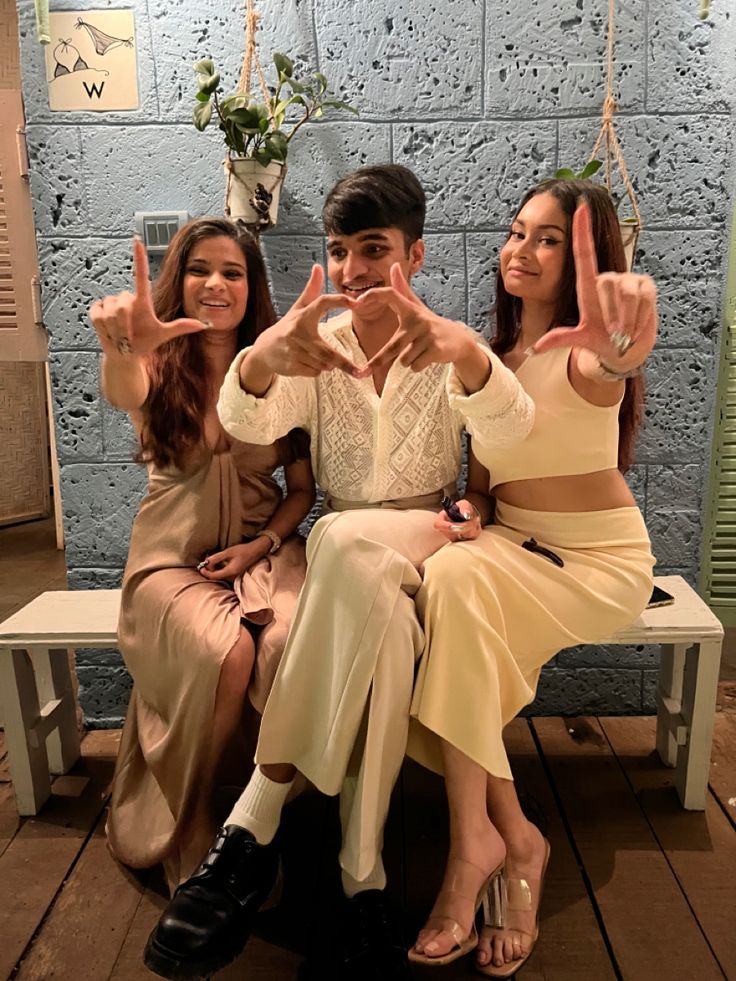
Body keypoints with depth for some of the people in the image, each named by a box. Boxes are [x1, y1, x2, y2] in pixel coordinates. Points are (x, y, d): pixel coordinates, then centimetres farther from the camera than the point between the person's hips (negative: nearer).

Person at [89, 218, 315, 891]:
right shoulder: (160, 364, 1)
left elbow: (304, 486, 8)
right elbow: (124, 394, -27)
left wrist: (262, 545, -10)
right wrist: (125, 348, -50)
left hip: (265, 549, 2)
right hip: (174, 558, -1)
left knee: (293, 648, -31)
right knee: (226, 654, -31)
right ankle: (193, 840, -4)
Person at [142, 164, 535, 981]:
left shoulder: (447, 346, 2)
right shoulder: (315, 345, 5)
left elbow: (510, 429, -20)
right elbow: (248, 423, -16)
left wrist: (464, 350, -43)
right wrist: (261, 359, -41)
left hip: (427, 542, -1)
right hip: (343, 564, 1)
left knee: (345, 541, -36)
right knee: (381, 611, -35)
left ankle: (251, 829, -29)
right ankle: (363, 886, -26)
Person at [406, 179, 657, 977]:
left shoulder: (579, 352, -10)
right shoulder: (493, 353, 10)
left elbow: (605, 372, -37)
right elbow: (484, 466, 11)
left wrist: (617, 352, -62)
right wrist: (466, 511, -12)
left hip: (599, 559, -5)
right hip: (508, 544, 6)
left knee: (455, 580, -34)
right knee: (427, 610, -26)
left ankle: (474, 840, -21)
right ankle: (513, 837, -13)